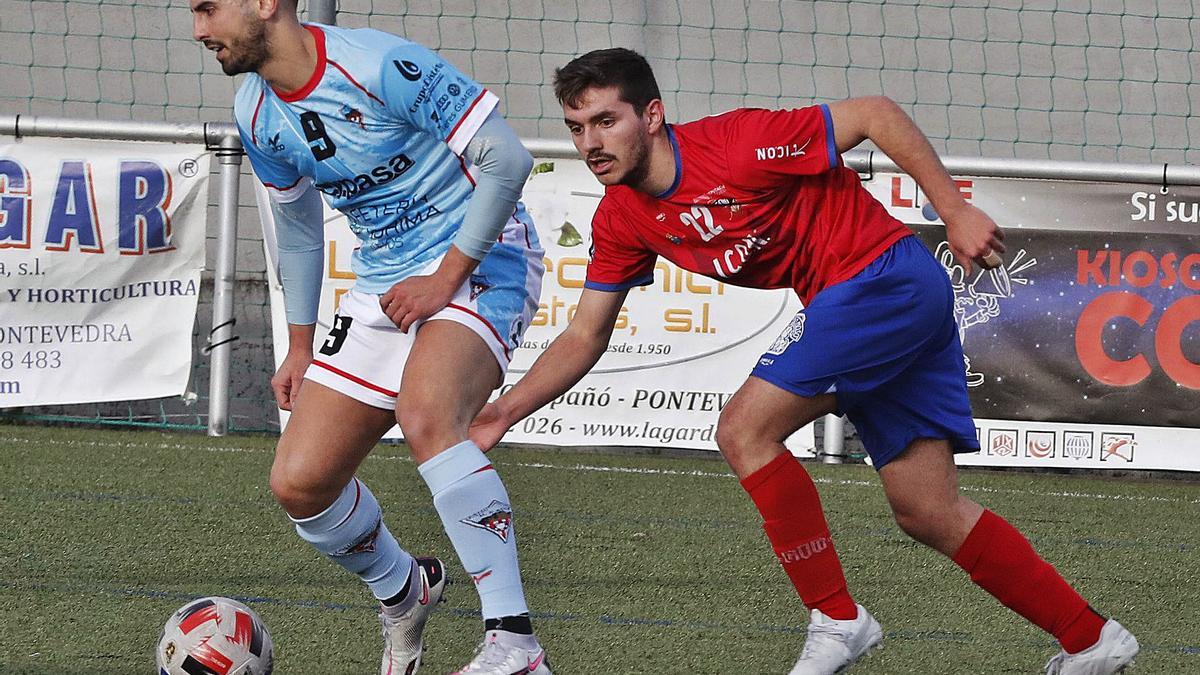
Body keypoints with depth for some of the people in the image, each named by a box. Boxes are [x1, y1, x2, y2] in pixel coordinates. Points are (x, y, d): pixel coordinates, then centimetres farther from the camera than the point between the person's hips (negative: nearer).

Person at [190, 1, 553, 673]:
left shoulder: (381, 64, -22)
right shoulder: (257, 115, 3)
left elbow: (506, 158, -21)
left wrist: (446, 279, -19)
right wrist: (301, 346, 22)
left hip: (482, 260, -8)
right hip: (383, 287, 8)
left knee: (424, 413, -36)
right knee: (299, 483, -1)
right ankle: (403, 593, 30)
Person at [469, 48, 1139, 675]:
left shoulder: (736, 144, -21)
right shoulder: (621, 220, 2)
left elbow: (876, 114, -15)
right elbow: (584, 338, 9)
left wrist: (956, 212, -15)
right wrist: (501, 413, -3)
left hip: (887, 277, -8)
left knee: (745, 430, -16)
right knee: (927, 513, 7)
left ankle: (837, 620, -9)